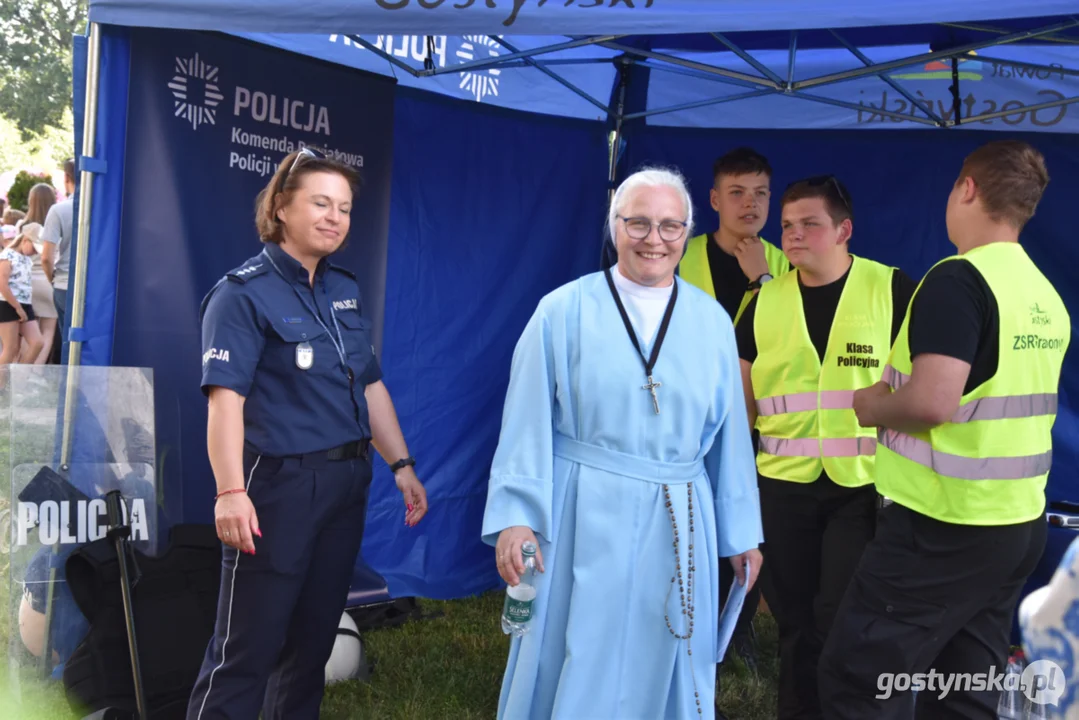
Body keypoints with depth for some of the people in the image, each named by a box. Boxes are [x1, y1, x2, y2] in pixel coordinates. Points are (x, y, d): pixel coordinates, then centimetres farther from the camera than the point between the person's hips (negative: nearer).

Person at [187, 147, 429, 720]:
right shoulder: (243, 293, -10)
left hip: (346, 483, 7)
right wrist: (231, 491, -28)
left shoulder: (344, 289, 11)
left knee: (314, 638, 17)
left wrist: (401, 465, 12)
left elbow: (370, 387, 15)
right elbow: (226, 397, -19)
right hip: (277, 485, -7)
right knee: (246, 649, -1)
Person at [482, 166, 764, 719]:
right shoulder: (563, 312, -4)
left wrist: (740, 532, 9)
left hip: (678, 527, 3)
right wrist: (515, 517, -12)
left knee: (662, 669, 13)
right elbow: (529, 423, -5)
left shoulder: (712, 322, 5)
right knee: (576, 670, 7)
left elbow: (729, 432, 7)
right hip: (583, 519, -2)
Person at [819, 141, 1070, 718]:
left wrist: (873, 407, -7)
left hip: (944, 525, -9)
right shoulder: (1048, 297, 11)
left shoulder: (959, 278, -16)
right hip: (1021, 523, 9)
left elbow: (933, 403, -27)